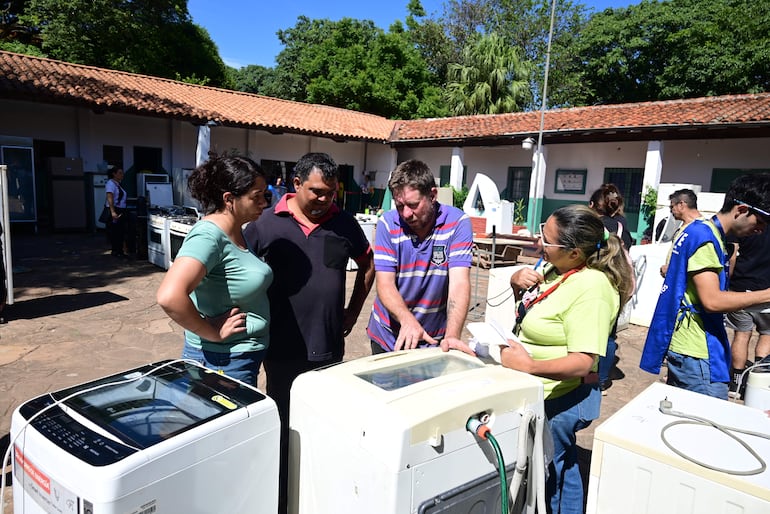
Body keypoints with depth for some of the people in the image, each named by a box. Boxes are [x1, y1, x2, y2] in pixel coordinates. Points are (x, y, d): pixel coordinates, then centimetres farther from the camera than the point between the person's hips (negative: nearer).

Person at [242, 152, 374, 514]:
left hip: (329, 348, 2)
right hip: (283, 349, -1)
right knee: (284, 427, 14)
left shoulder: (345, 223, 2)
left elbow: (368, 264, 15)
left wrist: (353, 311, 10)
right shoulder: (266, 223, -5)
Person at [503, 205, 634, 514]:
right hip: (542, 392, 9)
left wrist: (529, 366, -35)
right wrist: (518, 283, -5)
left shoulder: (590, 289, -27)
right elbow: (532, 306, 15)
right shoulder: (557, 268, -1)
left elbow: (583, 361, -29)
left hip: (558, 400, -9)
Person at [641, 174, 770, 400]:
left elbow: (668, 270, 26)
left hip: (683, 344, 10)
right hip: (697, 352, -10)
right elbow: (712, 300, -24)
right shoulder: (705, 238, -17)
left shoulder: (698, 231, 13)